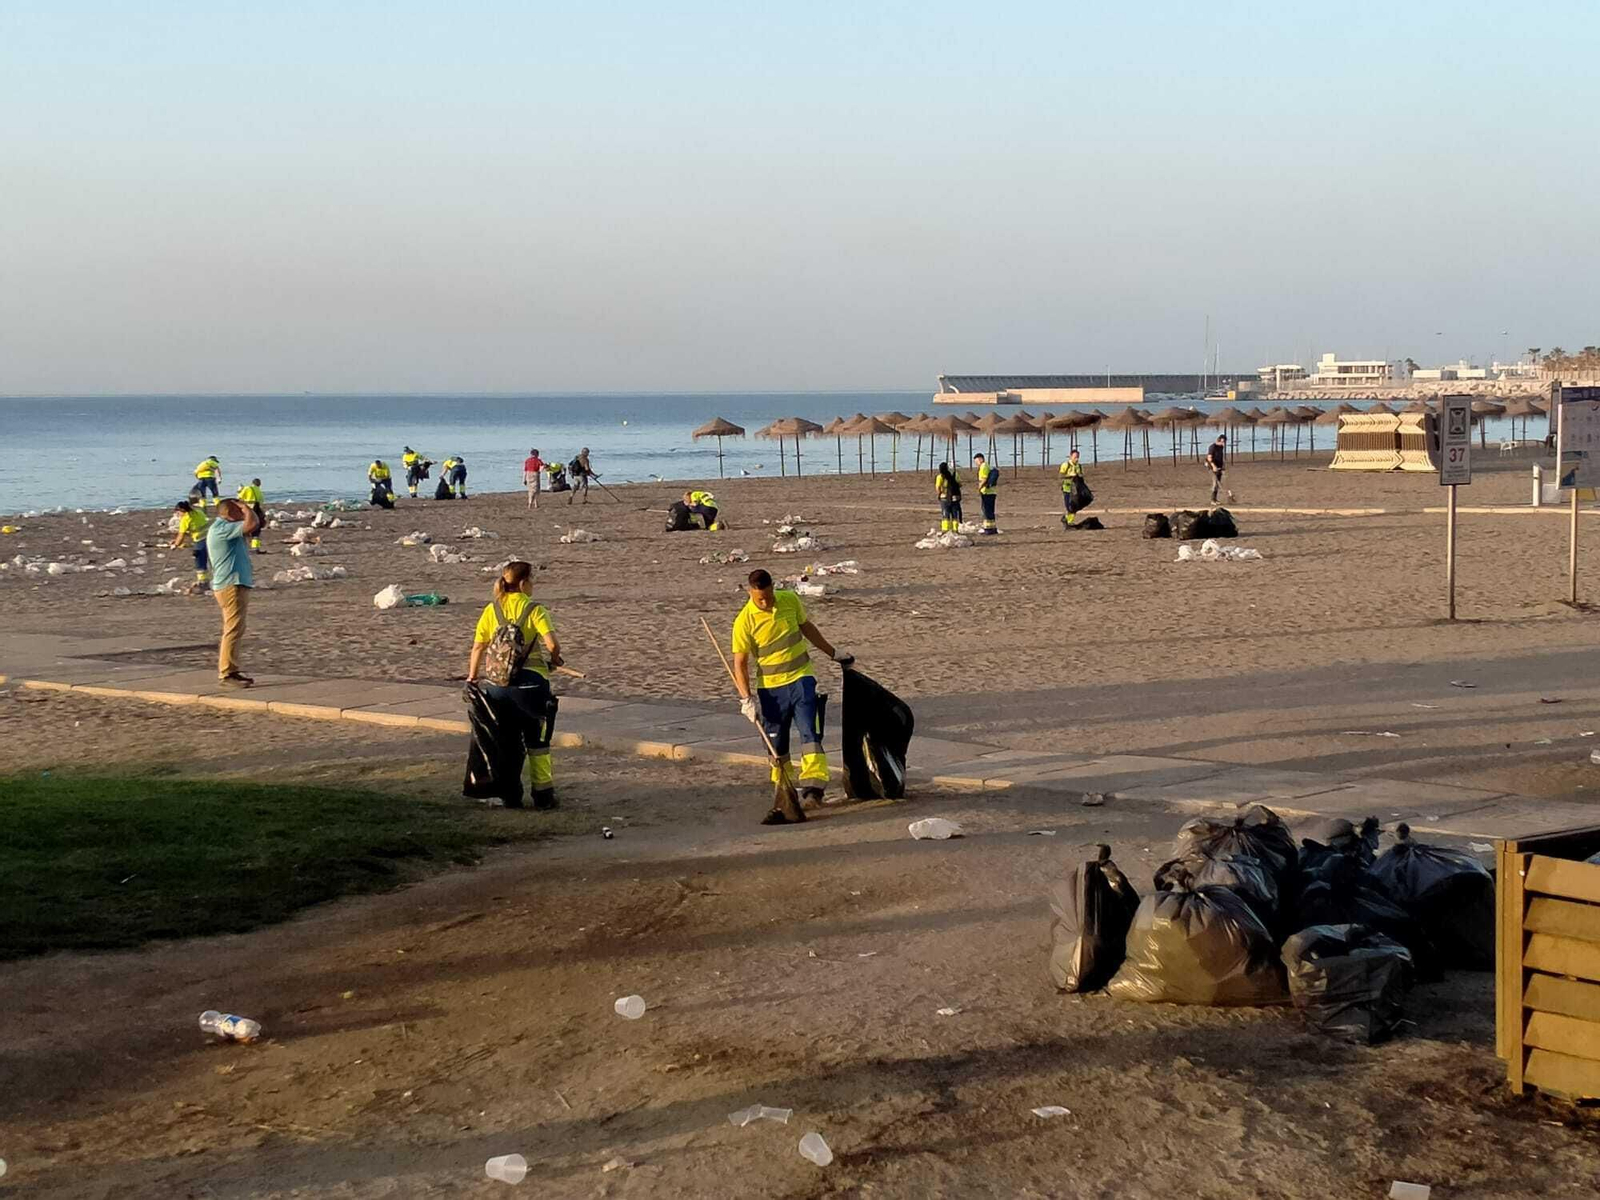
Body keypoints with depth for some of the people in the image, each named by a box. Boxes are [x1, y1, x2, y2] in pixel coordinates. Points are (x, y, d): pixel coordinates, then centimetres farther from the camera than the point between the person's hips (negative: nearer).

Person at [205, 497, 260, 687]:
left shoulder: (222, 529, 20)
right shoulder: (222, 528, -14)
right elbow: (253, 523, -21)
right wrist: (246, 508, -4)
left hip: (236, 584, 11)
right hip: (231, 585, -11)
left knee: (234, 630, 15)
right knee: (233, 630, -12)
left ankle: (230, 671, 21)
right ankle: (226, 674, -14)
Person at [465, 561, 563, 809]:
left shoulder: (492, 610, 4)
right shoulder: (534, 610, -7)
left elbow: (478, 648, 4)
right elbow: (552, 644, -17)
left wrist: (472, 677, 16)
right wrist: (554, 659, 4)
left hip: (497, 684, 3)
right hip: (529, 681, -3)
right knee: (537, 740, 10)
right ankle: (543, 793, 13)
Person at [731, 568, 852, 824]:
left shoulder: (790, 601, -3)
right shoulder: (744, 621, -13)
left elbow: (808, 628, 15)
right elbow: (740, 664, -11)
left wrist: (833, 653, 23)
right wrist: (746, 699, -20)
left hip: (800, 679, 1)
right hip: (770, 689, -1)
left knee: (809, 733, -15)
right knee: (776, 746, 5)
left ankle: (813, 787, -22)